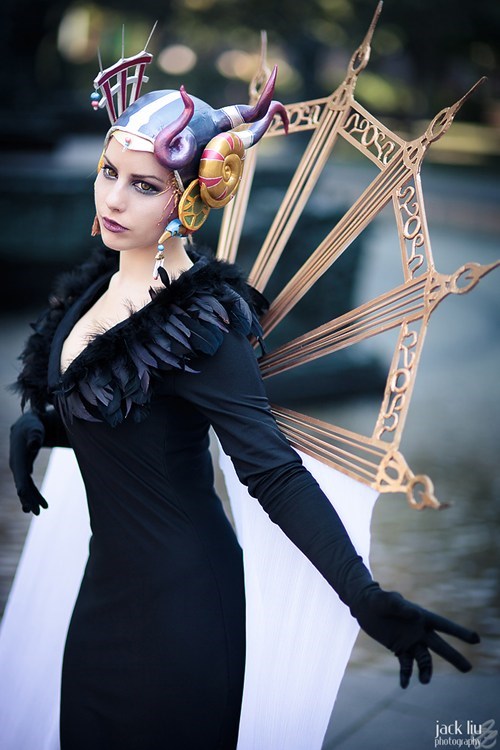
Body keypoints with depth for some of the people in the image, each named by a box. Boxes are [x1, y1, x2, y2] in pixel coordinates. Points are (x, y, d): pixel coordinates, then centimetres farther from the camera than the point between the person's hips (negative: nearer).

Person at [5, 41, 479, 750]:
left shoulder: (197, 322, -24)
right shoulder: (104, 282, 1)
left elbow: (274, 472, -28)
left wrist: (367, 598, -36)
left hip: (177, 592, -8)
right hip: (110, 572, 8)